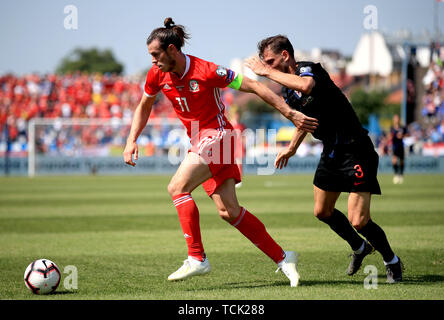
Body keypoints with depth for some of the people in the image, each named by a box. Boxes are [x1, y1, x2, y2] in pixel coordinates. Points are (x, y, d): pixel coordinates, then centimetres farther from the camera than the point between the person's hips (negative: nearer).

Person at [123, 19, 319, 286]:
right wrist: (132, 140, 5)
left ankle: (197, 259, -20)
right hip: (198, 141, 7)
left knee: (177, 187, -22)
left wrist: (290, 114, -14)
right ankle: (282, 258, 10)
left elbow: (254, 87, -14)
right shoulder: (157, 75, 0)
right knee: (229, 211, 2)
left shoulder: (207, 71, -19)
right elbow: (144, 107, 18)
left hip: (217, 135, -7)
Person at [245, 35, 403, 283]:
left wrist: (268, 72, -35)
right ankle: (359, 248, 42)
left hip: (355, 149, -10)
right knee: (323, 211, 18)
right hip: (331, 152, 10)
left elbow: (306, 85, -46)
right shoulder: (289, 88, 9)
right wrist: (292, 148, 32)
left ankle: (392, 261, 12)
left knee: (358, 221, -13)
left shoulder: (309, 69, -20)